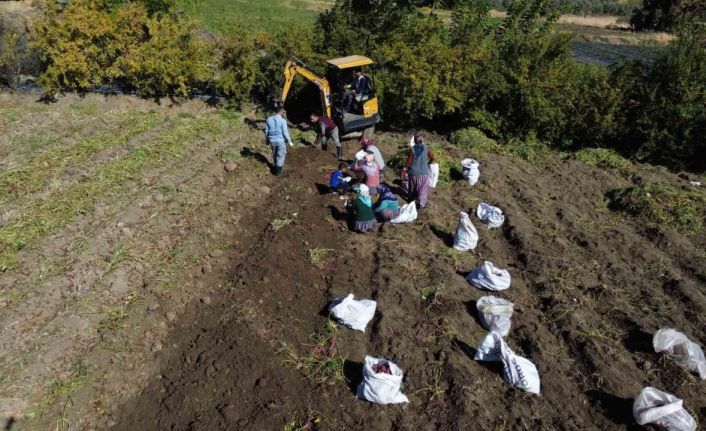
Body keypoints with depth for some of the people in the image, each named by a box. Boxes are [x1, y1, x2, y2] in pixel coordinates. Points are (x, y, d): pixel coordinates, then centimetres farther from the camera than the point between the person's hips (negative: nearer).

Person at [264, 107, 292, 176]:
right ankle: (278, 171, 12)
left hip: (272, 140, 4)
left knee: (274, 154, 23)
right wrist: (289, 141, -4)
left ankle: (275, 167, 36)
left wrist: (267, 140, 18)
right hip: (281, 140, -4)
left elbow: (266, 131, 5)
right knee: (281, 155, 10)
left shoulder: (269, 119, -1)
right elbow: (285, 132, -15)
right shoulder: (283, 120, -15)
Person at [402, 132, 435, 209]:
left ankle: (412, 199, 37)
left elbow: (409, 161, -12)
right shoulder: (426, 148, -9)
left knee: (413, 187, 19)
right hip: (424, 171, 0)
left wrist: (404, 169, -1)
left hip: (414, 172, 0)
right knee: (423, 187, 9)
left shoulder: (412, 149, -15)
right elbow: (432, 158, 2)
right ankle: (422, 203, 8)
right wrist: (427, 163, 22)